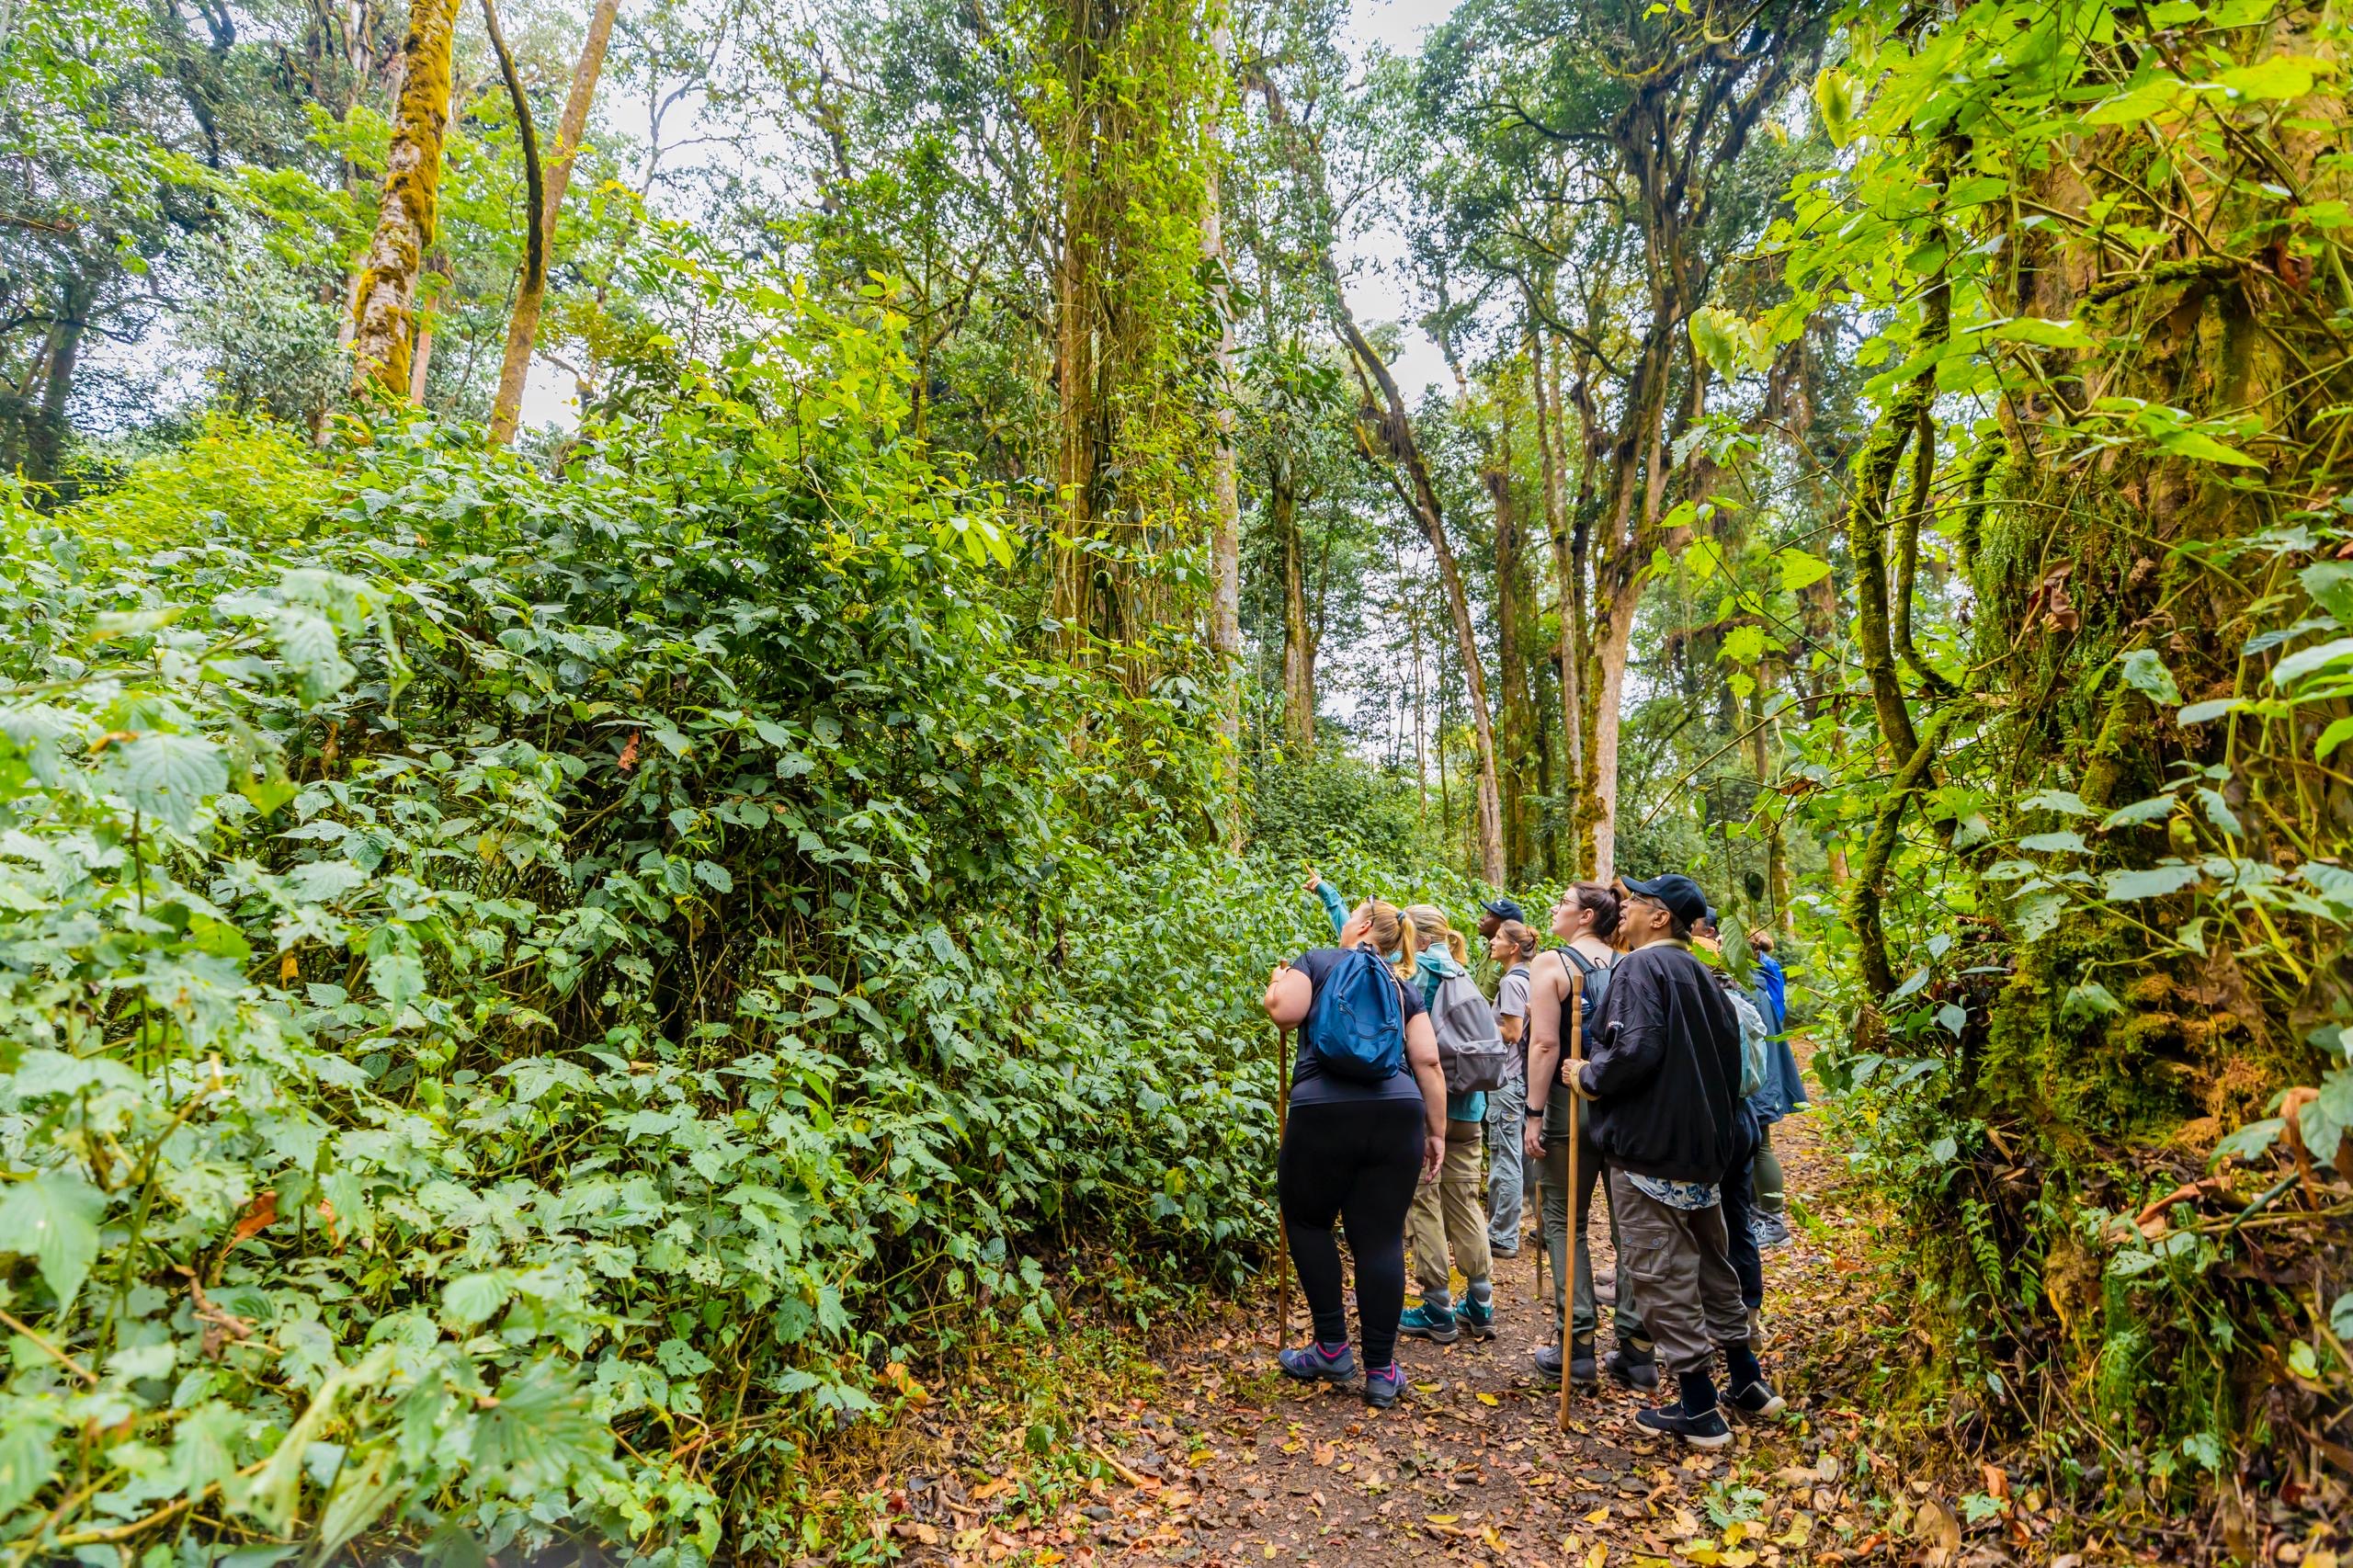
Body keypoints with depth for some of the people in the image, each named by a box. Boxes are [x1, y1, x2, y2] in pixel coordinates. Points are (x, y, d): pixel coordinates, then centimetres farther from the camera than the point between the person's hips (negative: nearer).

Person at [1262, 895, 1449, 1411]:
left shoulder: (1316, 961, 8)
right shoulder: (1403, 987, 19)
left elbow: (1285, 1012, -8)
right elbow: (1428, 1061, 11)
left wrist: (1276, 982, 13)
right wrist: (1437, 1132, 13)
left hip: (1323, 1113, -3)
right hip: (1398, 1115, 4)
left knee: (1306, 1220, 18)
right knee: (1381, 1239, 9)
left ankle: (1332, 1348, 21)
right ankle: (1381, 1373, 14)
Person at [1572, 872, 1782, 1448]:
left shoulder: (1640, 968, -16)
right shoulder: (1701, 974, 13)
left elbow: (1635, 1049, -29)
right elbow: (1730, 1050, 18)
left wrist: (1590, 1079, -12)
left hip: (1648, 1147, -9)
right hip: (1704, 1143, 9)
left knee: (1663, 1274, 0)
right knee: (1711, 1261, 22)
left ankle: (1698, 1409, 7)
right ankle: (1747, 1380, 33)